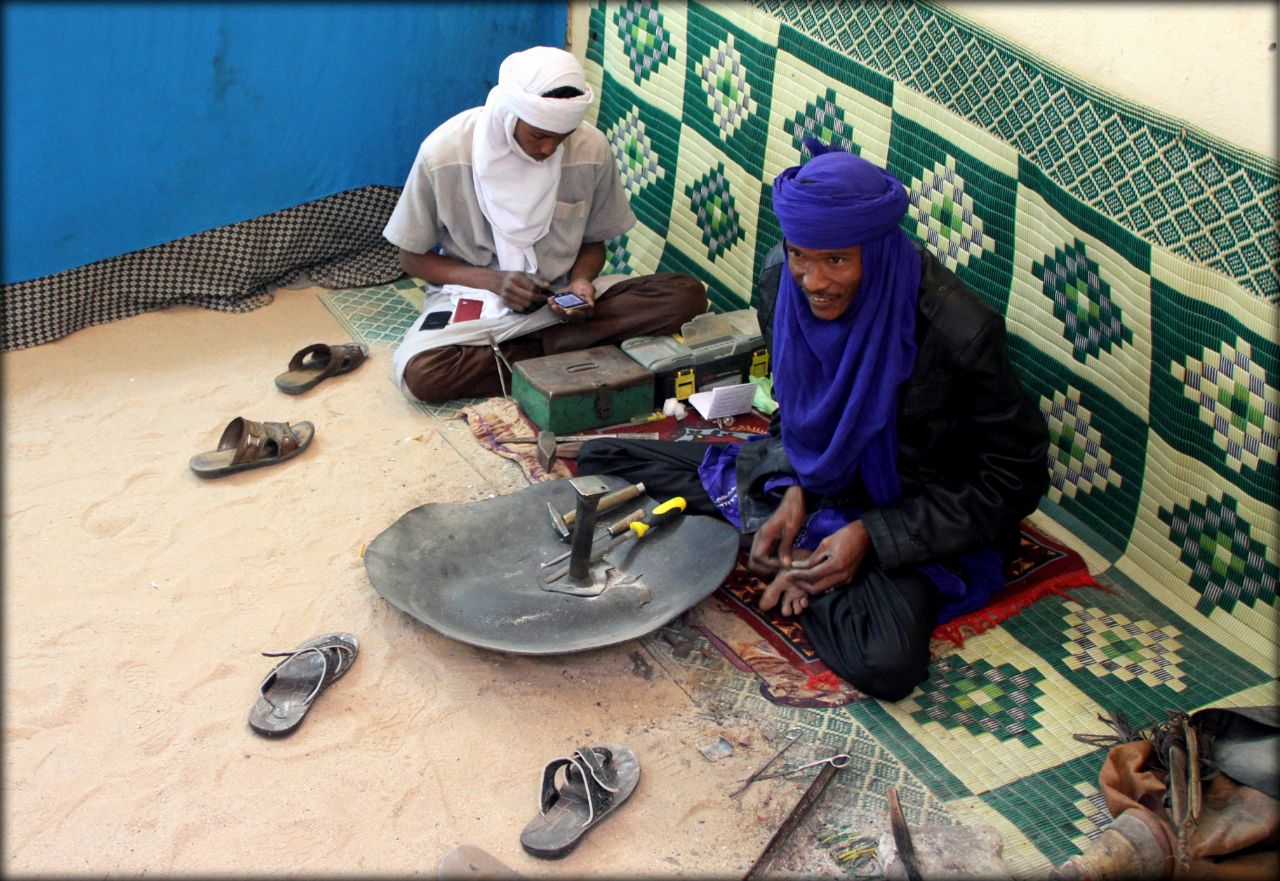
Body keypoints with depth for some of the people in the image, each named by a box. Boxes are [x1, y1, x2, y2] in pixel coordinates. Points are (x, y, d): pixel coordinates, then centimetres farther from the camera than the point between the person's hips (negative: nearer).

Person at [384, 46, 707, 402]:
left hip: (561, 295, 2)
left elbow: (593, 242, 7)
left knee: (687, 295, -20)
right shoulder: (444, 152, -15)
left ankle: (546, 344, -19)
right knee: (420, 372, -35)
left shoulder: (591, 149, -9)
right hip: (476, 295, -2)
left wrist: (580, 282, -16)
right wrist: (493, 281, -19)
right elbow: (412, 257, -4)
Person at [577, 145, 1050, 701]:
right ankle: (794, 562, -7)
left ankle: (788, 568, -6)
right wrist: (796, 492, -12)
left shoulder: (959, 331, -28)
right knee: (599, 459, -3)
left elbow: (1016, 475, -17)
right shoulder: (782, 288, -12)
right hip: (811, 479, 6)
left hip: (910, 519, -5)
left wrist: (872, 535, -23)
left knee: (886, 664, -37)